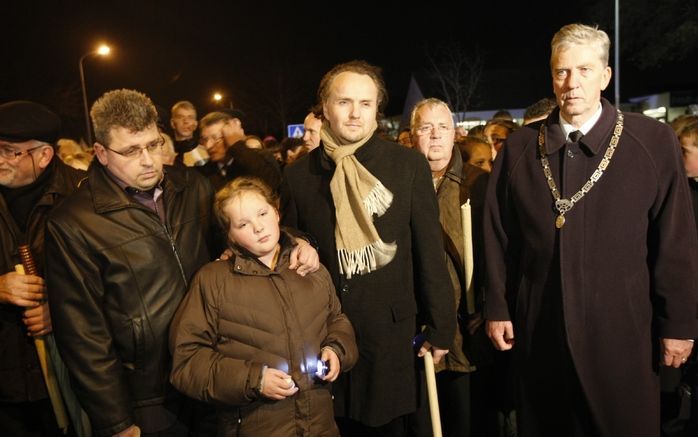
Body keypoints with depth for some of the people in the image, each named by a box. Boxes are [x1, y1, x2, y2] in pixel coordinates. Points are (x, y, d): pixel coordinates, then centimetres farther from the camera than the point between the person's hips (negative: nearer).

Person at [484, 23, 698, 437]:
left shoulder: (653, 141, -4)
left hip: (622, 330, -1)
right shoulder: (519, 147, 1)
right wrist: (497, 308, 2)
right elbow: (499, 236, 2)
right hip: (539, 329, 2)